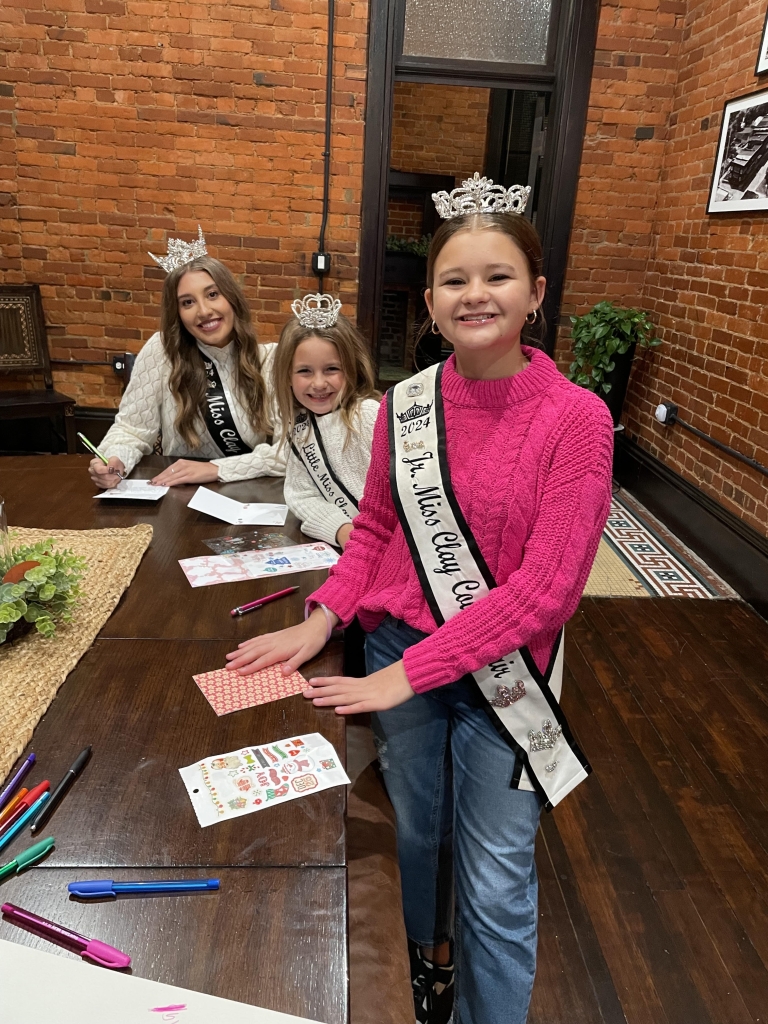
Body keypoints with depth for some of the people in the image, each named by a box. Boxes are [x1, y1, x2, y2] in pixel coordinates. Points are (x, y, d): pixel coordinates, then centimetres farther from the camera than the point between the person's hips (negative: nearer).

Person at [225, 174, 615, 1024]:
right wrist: (322, 620, -9)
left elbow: (546, 587, -19)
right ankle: (426, 953, 55)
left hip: (502, 672, -3)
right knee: (416, 831, 24)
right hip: (395, 652, 4)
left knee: (495, 888, 9)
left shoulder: (575, 419, -17)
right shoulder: (404, 406, -4)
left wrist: (409, 672, -20)